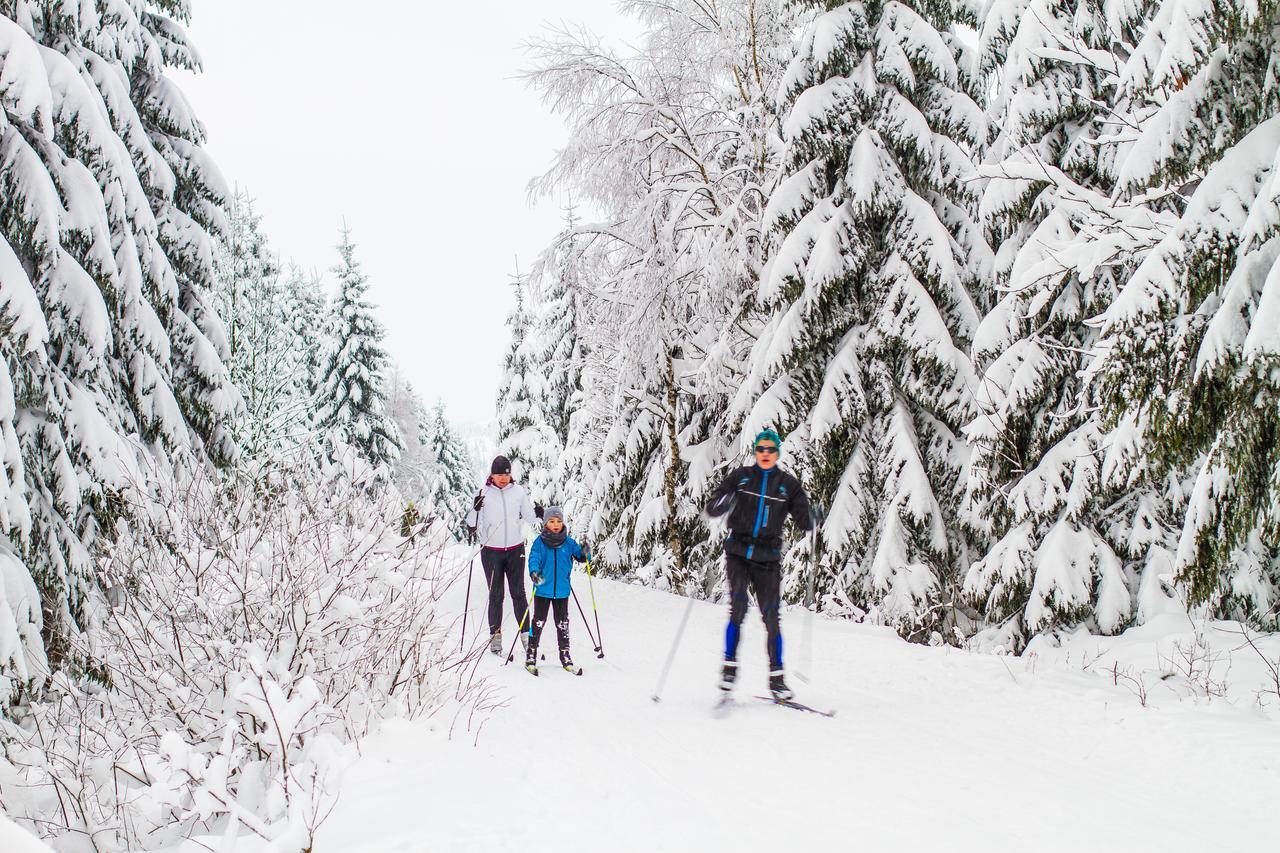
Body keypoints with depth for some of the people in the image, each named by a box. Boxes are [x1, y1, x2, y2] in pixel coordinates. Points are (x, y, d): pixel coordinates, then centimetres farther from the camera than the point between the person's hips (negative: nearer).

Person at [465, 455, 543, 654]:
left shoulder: (518, 491, 1)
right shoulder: (484, 493, -5)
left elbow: (529, 518, 7)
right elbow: (472, 522, -5)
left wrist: (537, 514, -14)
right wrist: (475, 508, -24)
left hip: (515, 550, 1)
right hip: (491, 551, -1)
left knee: (518, 593, 5)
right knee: (495, 595, 3)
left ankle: (526, 633, 9)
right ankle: (495, 636, 9)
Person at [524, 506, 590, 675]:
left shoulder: (568, 542, 2)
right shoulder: (540, 542, -6)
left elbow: (579, 556, 2)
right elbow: (534, 558, -16)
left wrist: (585, 553, -22)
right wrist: (534, 572, -35)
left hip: (562, 590, 3)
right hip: (543, 590, -2)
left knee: (562, 623, 11)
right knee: (539, 622, 3)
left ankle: (565, 656, 21)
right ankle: (531, 656, 12)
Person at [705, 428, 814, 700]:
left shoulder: (788, 484, 7)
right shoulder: (740, 477, 5)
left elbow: (805, 523, 7)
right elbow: (712, 508, 2)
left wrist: (810, 517, -16)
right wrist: (722, 504, -21)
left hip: (768, 558, 1)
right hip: (738, 553, -1)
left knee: (772, 617, -1)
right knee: (738, 607, -16)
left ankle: (776, 678, 8)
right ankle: (729, 667, -6)